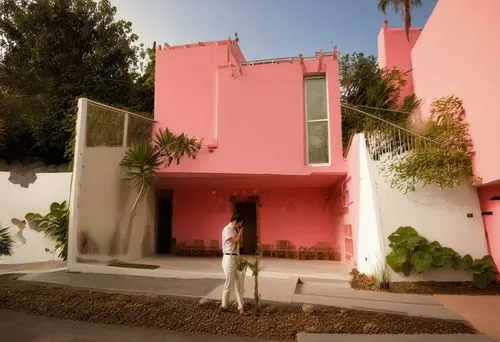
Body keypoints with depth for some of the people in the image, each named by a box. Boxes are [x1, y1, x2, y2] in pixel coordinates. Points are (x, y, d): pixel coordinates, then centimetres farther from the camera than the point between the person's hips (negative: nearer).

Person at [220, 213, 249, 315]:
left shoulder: (234, 230, 14)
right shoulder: (227, 229, -14)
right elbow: (235, 241, -20)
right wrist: (240, 231, -11)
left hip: (235, 259, 9)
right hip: (229, 258, -9)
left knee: (238, 283, 8)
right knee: (229, 283, 2)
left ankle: (241, 308, 12)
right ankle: (224, 306, 20)